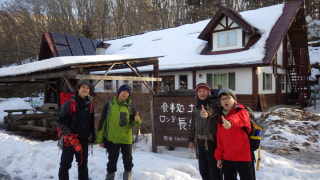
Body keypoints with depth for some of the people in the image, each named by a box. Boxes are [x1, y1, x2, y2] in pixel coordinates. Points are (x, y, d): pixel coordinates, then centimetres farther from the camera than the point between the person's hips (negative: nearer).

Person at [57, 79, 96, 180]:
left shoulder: (90, 105, 6)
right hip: (69, 140, -5)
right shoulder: (69, 103, -11)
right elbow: (60, 121, -13)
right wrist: (68, 134, -25)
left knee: (83, 163, 17)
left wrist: (93, 135, 15)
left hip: (84, 140, 5)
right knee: (65, 164, 5)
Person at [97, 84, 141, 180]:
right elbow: (102, 122, 0)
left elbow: (133, 124, 8)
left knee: (128, 160, 9)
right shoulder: (109, 105, -1)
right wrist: (100, 139, -2)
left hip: (126, 140, 1)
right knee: (112, 161, 11)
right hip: (112, 140, -1)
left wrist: (137, 120, -16)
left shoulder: (130, 107, 3)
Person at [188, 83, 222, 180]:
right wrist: (191, 140, 20)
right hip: (200, 143, 7)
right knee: (203, 170, 15)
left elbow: (213, 110, -36)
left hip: (212, 142, -6)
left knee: (214, 169, -2)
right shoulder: (197, 107, 12)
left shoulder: (214, 103, -9)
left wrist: (207, 113, -57)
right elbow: (193, 125, 20)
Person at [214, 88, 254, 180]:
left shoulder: (242, 112, -8)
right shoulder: (221, 118, 9)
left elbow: (238, 118, -35)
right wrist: (218, 157, 11)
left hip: (243, 158, -6)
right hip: (227, 159, 6)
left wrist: (230, 121, -57)